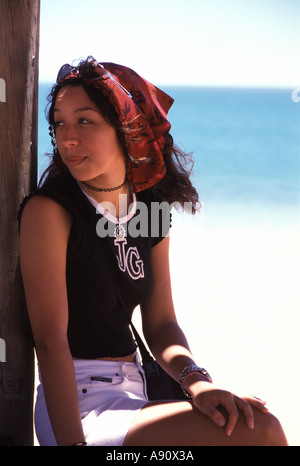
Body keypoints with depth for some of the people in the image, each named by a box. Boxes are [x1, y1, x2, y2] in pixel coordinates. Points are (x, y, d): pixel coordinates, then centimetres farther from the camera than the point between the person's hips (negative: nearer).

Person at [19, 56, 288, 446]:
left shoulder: (152, 212, 8)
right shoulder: (48, 209, -11)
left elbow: (160, 323, 8)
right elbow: (50, 339, -17)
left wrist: (195, 380, -12)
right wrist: (71, 442, -24)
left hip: (133, 392, 7)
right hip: (79, 413, -7)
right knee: (259, 433, -22)